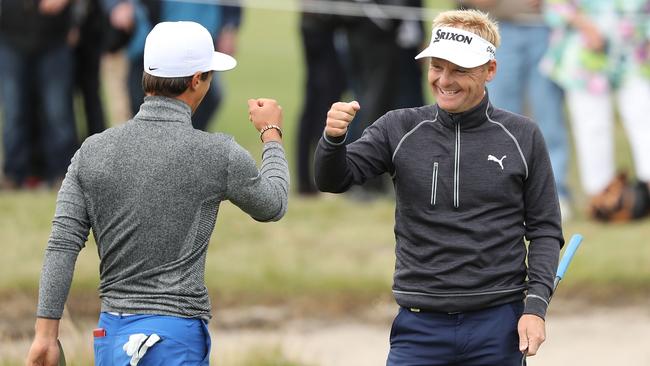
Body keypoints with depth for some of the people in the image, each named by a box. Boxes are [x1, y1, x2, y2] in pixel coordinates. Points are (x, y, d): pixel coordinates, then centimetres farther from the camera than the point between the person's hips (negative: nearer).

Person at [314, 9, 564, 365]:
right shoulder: (399, 129, 4)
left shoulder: (522, 137, 3)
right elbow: (333, 180, -3)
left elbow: (544, 229, 6)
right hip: (421, 325, 0)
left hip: (498, 324, 0)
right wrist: (333, 138, -25)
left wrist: (537, 305, -6)